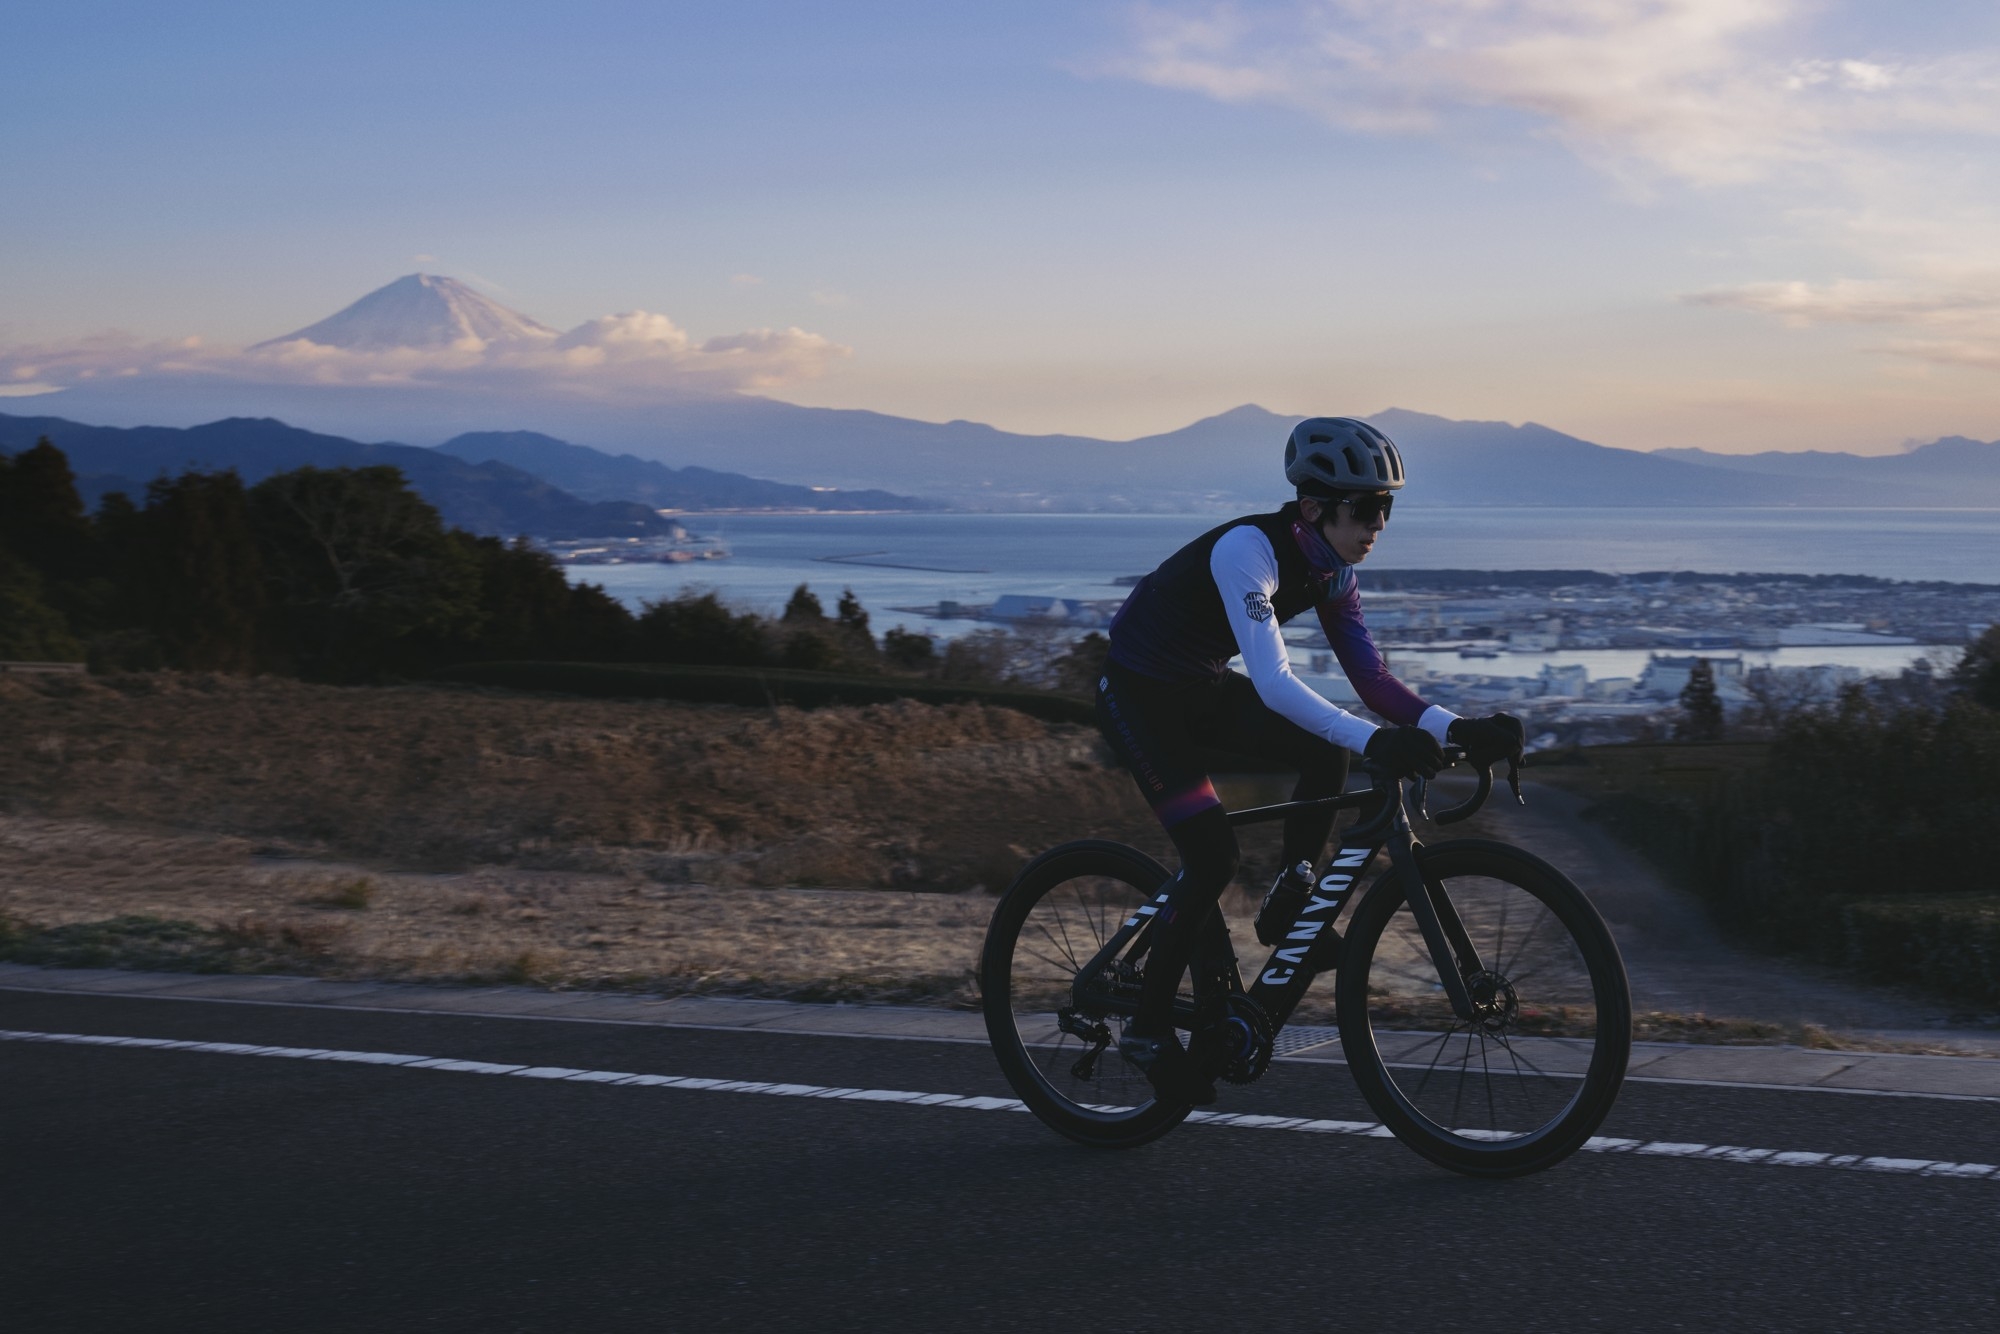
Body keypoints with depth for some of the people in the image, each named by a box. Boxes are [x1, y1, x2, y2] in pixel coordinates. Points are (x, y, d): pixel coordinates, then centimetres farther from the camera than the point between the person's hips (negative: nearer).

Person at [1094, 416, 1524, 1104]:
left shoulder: (1329, 569, -6)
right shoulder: (1248, 549, -30)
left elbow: (1370, 676, -8)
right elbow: (1272, 682, -41)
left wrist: (1457, 728, -23)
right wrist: (1375, 741, -50)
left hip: (1201, 688, 7)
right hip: (1137, 695, -7)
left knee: (1325, 757, -16)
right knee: (1213, 856, -15)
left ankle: (1288, 905, 3)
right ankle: (1148, 1027, -2)